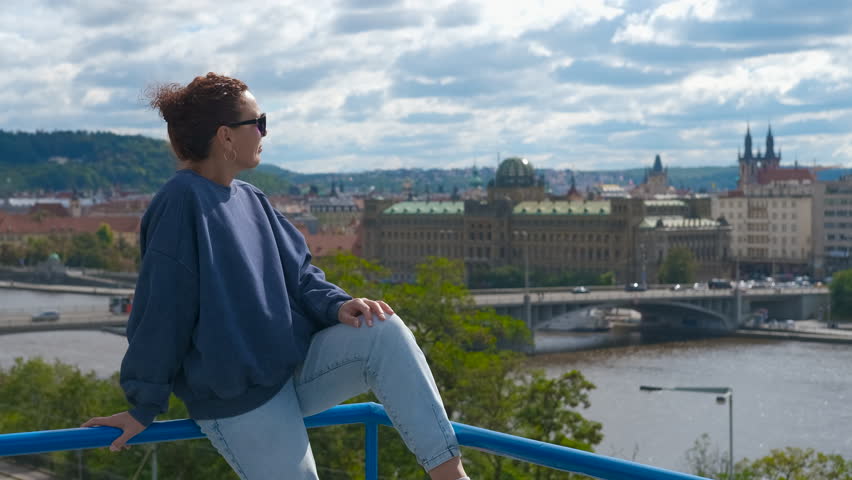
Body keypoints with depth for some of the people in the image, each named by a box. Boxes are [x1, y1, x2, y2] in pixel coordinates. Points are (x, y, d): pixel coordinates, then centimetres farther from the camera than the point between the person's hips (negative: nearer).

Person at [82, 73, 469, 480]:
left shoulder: (250, 200, 9)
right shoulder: (183, 202, -17)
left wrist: (336, 305, -11)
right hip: (240, 400, -7)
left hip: (295, 365, 7)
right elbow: (162, 310, -16)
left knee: (384, 332, -16)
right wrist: (144, 408, -13)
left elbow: (296, 273, 11)